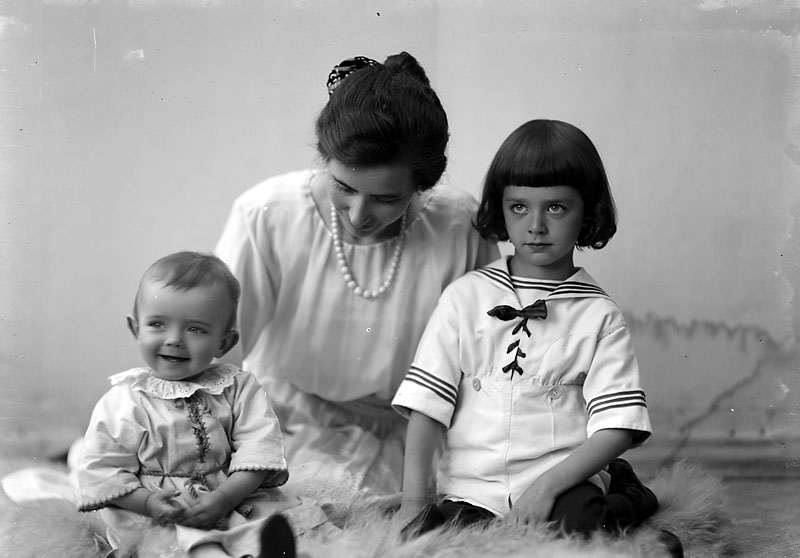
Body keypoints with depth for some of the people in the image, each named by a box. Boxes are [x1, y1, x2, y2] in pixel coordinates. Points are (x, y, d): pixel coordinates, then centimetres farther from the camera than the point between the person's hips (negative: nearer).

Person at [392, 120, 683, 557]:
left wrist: (548, 484, -18)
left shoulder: (599, 316, 5)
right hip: (472, 487, 3)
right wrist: (413, 499, -7)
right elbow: (426, 404, 4)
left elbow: (616, 428, -4)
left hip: (564, 482, -2)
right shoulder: (466, 296, 8)